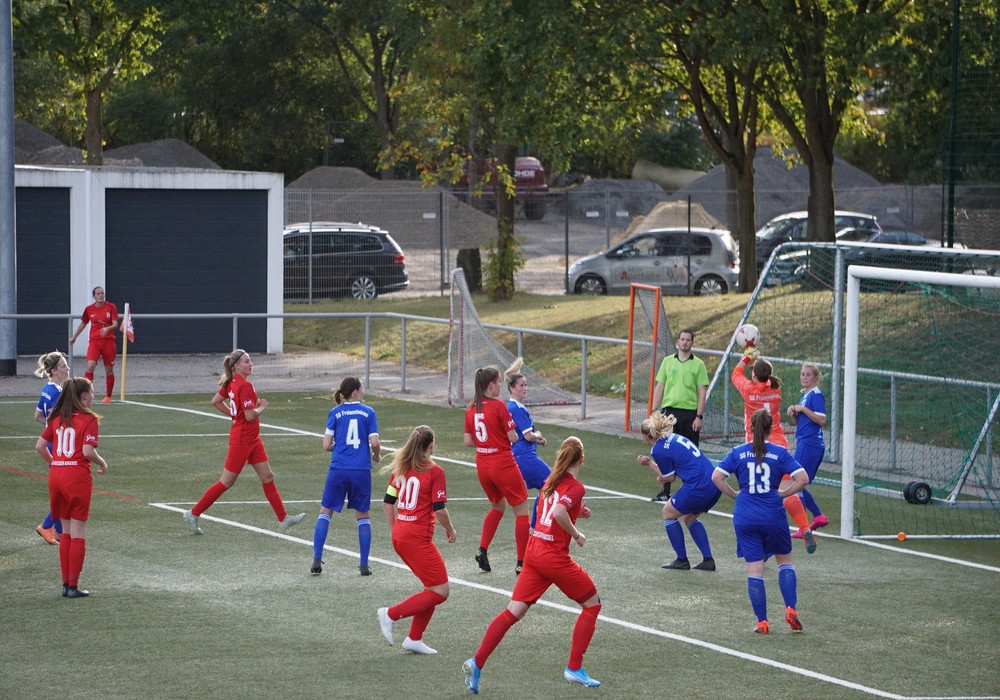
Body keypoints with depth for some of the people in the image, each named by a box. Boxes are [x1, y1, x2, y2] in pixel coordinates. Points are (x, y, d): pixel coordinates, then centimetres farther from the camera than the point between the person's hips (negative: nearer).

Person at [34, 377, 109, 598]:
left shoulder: (57, 418, 9)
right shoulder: (89, 419, -8)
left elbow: (40, 446, 6)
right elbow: (87, 451, -18)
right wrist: (102, 463, 0)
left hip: (56, 475, 6)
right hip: (78, 476, -6)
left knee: (66, 532, 15)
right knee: (78, 534, 1)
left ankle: (66, 583, 15)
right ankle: (73, 586, 1)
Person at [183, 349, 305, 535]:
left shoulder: (232, 383, 6)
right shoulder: (245, 386, -22)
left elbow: (215, 401, 15)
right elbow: (250, 416, -25)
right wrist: (262, 407, -7)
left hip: (252, 439, 10)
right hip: (242, 440, -10)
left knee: (267, 477, 9)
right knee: (226, 482, 0)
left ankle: (283, 519, 11)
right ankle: (194, 514, 10)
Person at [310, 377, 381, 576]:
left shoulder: (335, 413, 3)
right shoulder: (368, 412, 1)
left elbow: (326, 445, 0)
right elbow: (375, 443, -5)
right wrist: (376, 455, 17)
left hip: (338, 469, 0)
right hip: (361, 470, 0)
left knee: (325, 511, 10)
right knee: (363, 515, 13)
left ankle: (317, 560, 0)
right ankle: (364, 565, 11)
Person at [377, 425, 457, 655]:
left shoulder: (400, 468, 10)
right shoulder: (434, 472, -10)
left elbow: (387, 502, 12)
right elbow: (439, 509, -13)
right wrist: (451, 531, 4)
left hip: (400, 535, 8)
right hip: (418, 538, -8)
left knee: (433, 588, 18)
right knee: (440, 592, -2)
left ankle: (415, 638, 15)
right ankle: (391, 614, -10)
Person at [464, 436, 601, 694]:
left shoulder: (551, 481, 13)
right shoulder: (575, 487, -11)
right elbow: (559, 513, -27)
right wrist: (576, 535, -14)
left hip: (534, 550, 7)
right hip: (555, 556, -7)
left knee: (513, 612, 3)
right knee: (592, 604, 11)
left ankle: (477, 663, -9)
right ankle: (574, 668, 9)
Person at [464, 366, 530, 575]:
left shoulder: (471, 409, 3)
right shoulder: (498, 406, -15)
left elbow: (468, 441, 6)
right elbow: (513, 438, -14)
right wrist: (508, 434, 7)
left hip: (482, 466, 7)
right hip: (504, 465, -7)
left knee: (497, 506, 27)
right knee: (521, 510, 4)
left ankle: (482, 550, 13)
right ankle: (521, 563, 1)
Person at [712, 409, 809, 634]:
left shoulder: (738, 453, 2)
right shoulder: (780, 453, -2)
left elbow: (716, 476, -6)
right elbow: (802, 478, -10)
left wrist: (734, 494, 6)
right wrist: (783, 493, 2)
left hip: (745, 517, 1)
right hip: (773, 515, -1)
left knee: (754, 569, 3)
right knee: (785, 561, 19)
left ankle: (762, 622, 2)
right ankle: (791, 609, 5)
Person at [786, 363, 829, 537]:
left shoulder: (816, 395, -11)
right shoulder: (804, 395, 17)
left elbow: (822, 420, -19)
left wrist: (802, 409, -17)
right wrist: (793, 413, 2)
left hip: (810, 444, -10)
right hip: (803, 443, 10)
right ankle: (818, 516, 22)